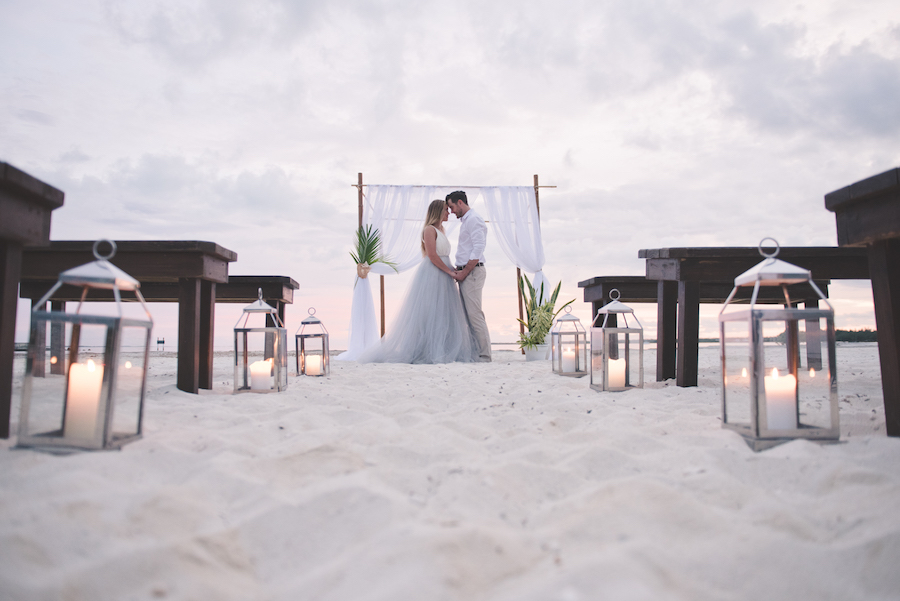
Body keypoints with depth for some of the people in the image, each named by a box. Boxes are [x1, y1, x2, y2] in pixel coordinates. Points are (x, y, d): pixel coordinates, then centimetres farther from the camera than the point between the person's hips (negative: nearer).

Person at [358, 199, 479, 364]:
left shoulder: (440, 230, 21)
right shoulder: (429, 229, -7)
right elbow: (432, 255, -16)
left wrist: (453, 270, 5)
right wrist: (450, 272, -14)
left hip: (442, 277, 9)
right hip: (431, 275, -9)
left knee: (443, 315, 5)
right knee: (428, 314, -9)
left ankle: (441, 352, 7)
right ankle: (426, 352, -6)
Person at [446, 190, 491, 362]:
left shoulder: (473, 219, -10)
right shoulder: (466, 221, 21)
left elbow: (478, 248, -19)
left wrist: (464, 273, -16)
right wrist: (458, 269, 12)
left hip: (472, 272, -10)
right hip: (465, 273, 10)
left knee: (474, 314, -10)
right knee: (467, 314, 10)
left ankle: (484, 355, -6)